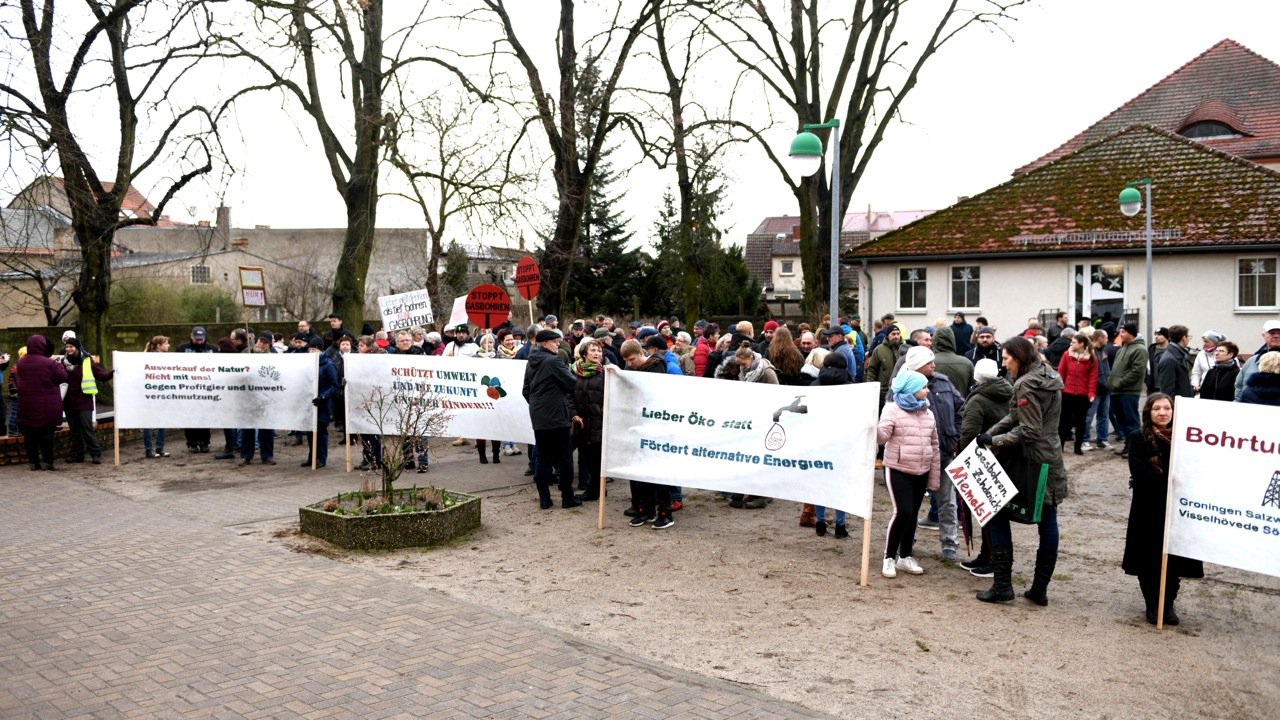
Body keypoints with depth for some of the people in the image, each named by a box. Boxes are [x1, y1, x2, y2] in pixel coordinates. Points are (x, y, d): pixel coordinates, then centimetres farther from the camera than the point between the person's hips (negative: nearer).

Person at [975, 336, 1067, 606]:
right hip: (1051, 461, 9)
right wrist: (989, 433, 3)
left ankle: (1002, 585, 4)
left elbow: (1029, 431, -21)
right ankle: (1039, 589, 17)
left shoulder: (1027, 384, -18)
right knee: (1047, 523, 9)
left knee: (997, 517, 3)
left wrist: (994, 440, -15)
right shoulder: (1049, 378, 12)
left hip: (1029, 461, -9)